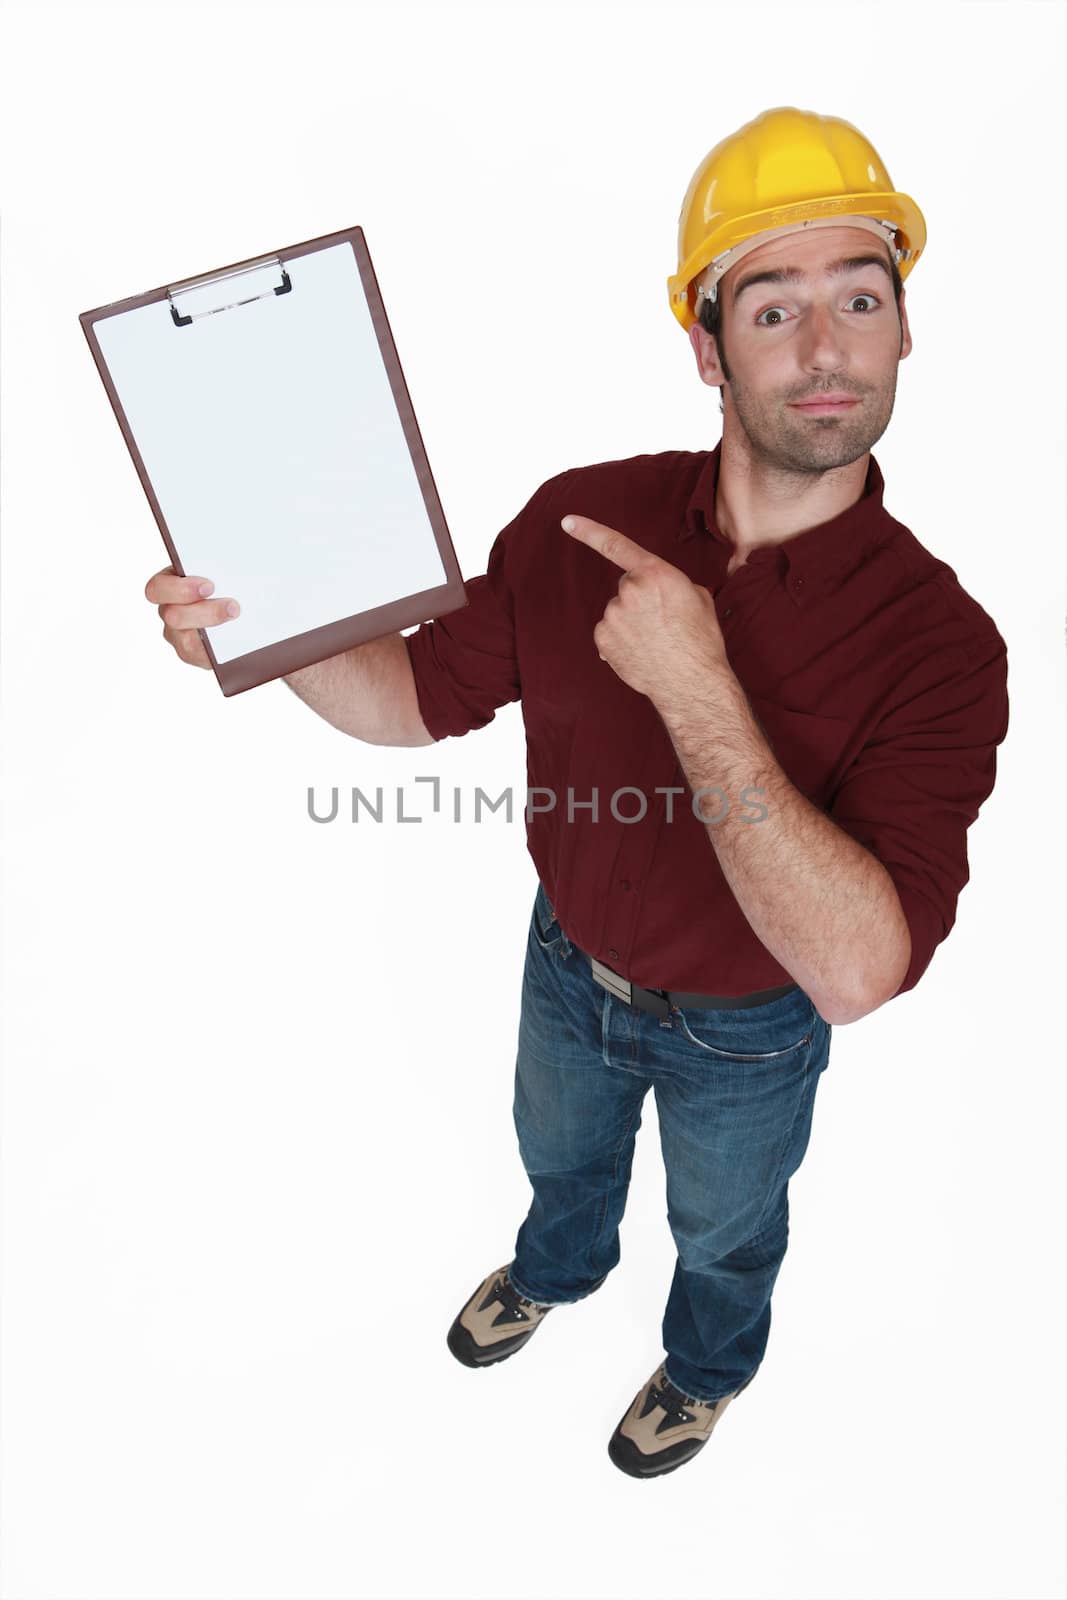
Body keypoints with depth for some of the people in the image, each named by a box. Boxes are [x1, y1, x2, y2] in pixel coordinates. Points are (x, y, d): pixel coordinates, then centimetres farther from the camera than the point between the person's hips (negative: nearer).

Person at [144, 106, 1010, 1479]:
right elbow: (424, 696, -9)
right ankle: (558, 1268, 71)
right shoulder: (580, 520, -19)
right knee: (560, 1154, 34)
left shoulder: (937, 640, -31)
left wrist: (696, 692, -43)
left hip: (744, 1031, -2)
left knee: (725, 1224, 29)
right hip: (570, 965, 3)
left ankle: (708, 1365, 66)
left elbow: (855, 970, -39)